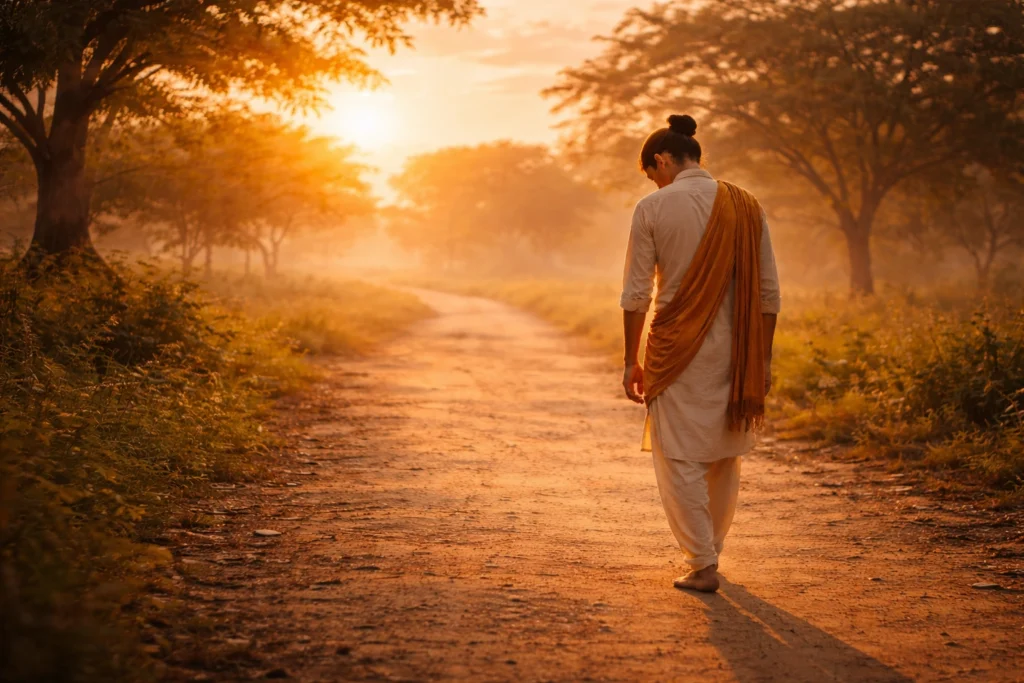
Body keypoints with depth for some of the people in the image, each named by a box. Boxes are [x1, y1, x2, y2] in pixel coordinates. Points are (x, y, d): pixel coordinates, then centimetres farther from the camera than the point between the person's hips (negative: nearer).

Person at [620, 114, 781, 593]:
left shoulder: (653, 208, -6)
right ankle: (710, 550, 32)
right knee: (725, 456, 18)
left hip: (677, 351, -4)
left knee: (680, 459, 6)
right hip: (735, 352, 4)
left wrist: (631, 361, 1)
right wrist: (762, 360, 11)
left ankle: (702, 566, 5)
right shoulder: (745, 207, 3)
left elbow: (635, 294, -6)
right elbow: (769, 293, 3)